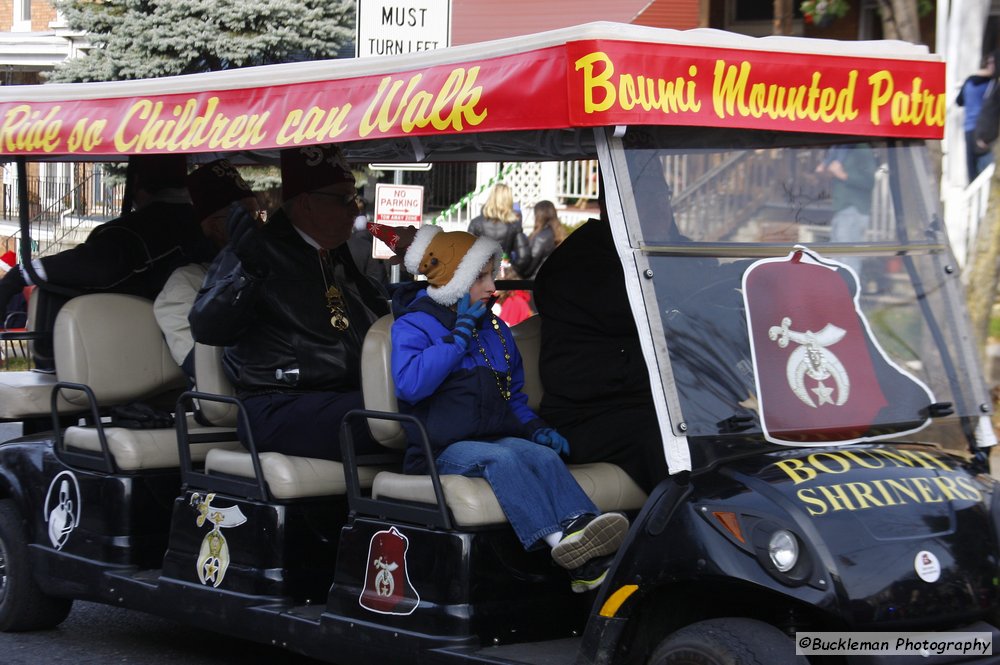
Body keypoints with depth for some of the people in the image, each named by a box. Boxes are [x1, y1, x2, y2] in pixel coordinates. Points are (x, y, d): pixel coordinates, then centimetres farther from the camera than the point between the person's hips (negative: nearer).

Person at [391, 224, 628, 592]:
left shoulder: (496, 330, 23)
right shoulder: (413, 325, 1)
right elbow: (410, 384, -19)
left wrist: (535, 428, 7)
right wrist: (460, 334, -13)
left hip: (497, 436, 5)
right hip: (443, 449, -5)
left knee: (543, 454, -28)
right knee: (500, 458, -36)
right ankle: (556, 537, -55)